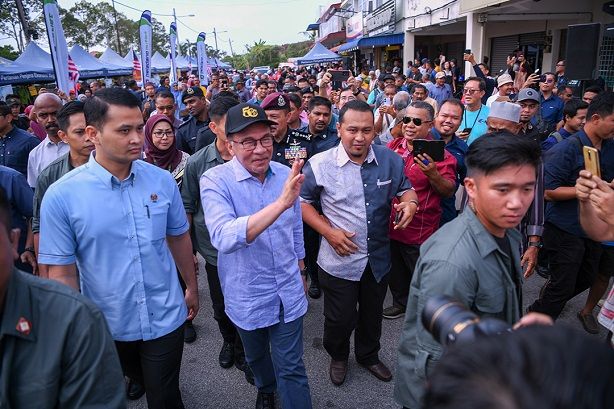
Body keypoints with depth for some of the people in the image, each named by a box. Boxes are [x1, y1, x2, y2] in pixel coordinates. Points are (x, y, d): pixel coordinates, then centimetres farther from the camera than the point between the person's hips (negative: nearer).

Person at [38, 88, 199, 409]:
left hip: (166, 319, 0)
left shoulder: (162, 180, -9)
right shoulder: (60, 196, -16)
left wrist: (192, 287, 12)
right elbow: (63, 274, -11)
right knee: (143, 383, 27)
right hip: (108, 327, 0)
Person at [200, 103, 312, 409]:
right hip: (247, 296, -1)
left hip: (289, 292, 1)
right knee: (256, 357, 26)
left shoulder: (286, 175, -7)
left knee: (291, 367, 9)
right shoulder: (215, 181, -20)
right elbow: (224, 238, -38)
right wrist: (280, 203, -46)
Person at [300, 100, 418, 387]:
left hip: (379, 258, 3)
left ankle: (369, 355, 53)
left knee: (372, 314, 24)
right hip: (339, 260, -3)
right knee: (341, 319, 13)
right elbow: (302, 201, -4)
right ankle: (338, 357, 46)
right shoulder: (320, 164, -14)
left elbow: (405, 188, 8)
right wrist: (328, 231, -15)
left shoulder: (390, 159, -6)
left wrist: (410, 202, -16)